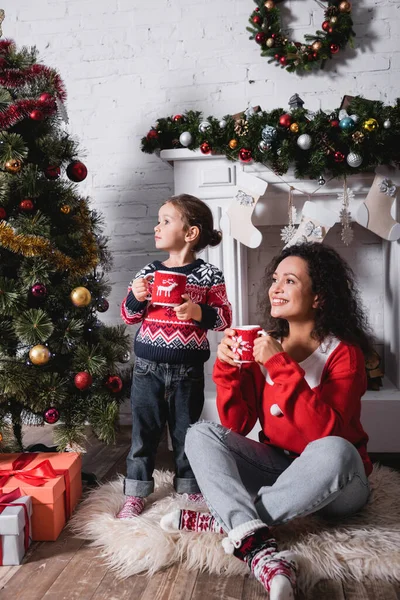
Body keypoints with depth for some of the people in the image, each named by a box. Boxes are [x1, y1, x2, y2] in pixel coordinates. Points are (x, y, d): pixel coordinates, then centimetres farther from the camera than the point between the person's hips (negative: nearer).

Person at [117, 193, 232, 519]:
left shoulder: (208, 275, -6)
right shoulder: (148, 272, 3)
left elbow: (224, 318, -4)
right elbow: (129, 316, 8)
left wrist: (199, 312, -21)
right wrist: (136, 298, -11)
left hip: (187, 370, -2)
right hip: (148, 367, 3)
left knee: (185, 431, 12)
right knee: (143, 430, 11)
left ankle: (190, 489, 31)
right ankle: (136, 492, 26)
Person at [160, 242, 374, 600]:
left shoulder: (343, 353, -14)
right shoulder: (264, 345, -1)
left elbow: (327, 432, -28)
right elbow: (237, 426, -4)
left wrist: (281, 367, -31)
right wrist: (228, 368, -17)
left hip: (334, 484, -4)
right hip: (277, 467, 5)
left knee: (334, 452, -38)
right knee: (201, 435, -13)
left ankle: (226, 521, -22)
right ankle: (259, 549, -35)